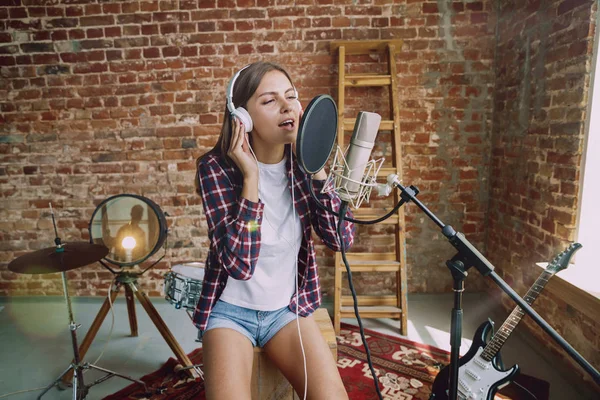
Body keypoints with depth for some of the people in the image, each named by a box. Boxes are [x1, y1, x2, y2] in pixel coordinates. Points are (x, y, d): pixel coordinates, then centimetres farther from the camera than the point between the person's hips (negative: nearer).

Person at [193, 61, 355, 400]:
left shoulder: (301, 162, -7)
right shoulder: (217, 167, -17)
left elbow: (341, 239, -16)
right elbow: (239, 264, -24)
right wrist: (250, 177, -28)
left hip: (289, 307, 2)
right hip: (231, 310, -2)